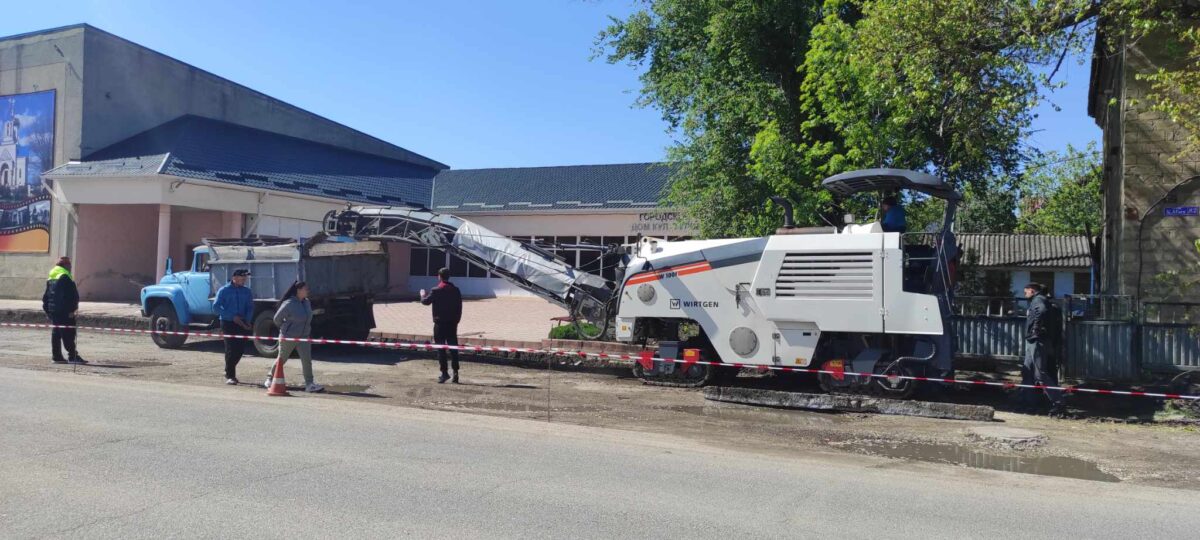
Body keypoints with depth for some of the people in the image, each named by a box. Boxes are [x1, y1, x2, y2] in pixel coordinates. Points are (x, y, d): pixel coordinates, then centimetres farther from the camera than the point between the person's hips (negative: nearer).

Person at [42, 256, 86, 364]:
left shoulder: (50, 278, 16)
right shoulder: (65, 277, -13)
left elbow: (46, 296, 20)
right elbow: (73, 296, -19)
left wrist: (47, 309, 23)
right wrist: (72, 310, -15)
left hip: (52, 310, 9)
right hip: (64, 311, -9)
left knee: (56, 333, 12)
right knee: (68, 333, -8)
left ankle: (56, 356, 14)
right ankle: (72, 356, -8)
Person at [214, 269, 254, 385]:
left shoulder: (246, 291, 9)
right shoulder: (224, 290, -3)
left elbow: (250, 307, 9)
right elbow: (216, 307, -8)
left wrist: (247, 320, -10)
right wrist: (232, 317, -17)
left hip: (242, 324, 4)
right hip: (228, 323, -4)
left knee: (240, 349, 6)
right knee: (231, 349, -7)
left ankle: (229, 370, 29)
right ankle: (230, 376, 1)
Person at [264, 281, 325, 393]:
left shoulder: (307, 302, 2)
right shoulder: (289, 304, -17)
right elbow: (277, 318, -8)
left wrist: (306, 329, 9)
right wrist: (284, 328, 5)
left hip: (303, 337, 5)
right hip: (288, 337, -5)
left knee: (307, 359, -6)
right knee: (281, 359, 11)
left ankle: (309, 383, -3)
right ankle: (270, 378, 32)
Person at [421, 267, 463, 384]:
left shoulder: (436, 291, -11)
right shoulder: (456, 290, 4)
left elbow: (426, 301, -1)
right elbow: (459, 307, 5)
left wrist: (423, 295, 20)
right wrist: (457, 320, 12)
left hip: (440, 323, -4)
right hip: (452, 323, 4)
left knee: (441, 348, 1)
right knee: (453, 348, 8)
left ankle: (444, 373, -2)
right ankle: (455, 372, 5)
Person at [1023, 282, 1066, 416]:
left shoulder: (1038, 299, -8)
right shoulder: (1041, 300, 20)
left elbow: (1042, 310, -32)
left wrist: (1036, 327, -22)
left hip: (1038, 341, -10)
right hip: (1034, 342, 10)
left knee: (1041, 374, -11)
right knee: (1027, 372, 13)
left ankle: (1059, 403, -11)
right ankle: (1030, 403, 17)